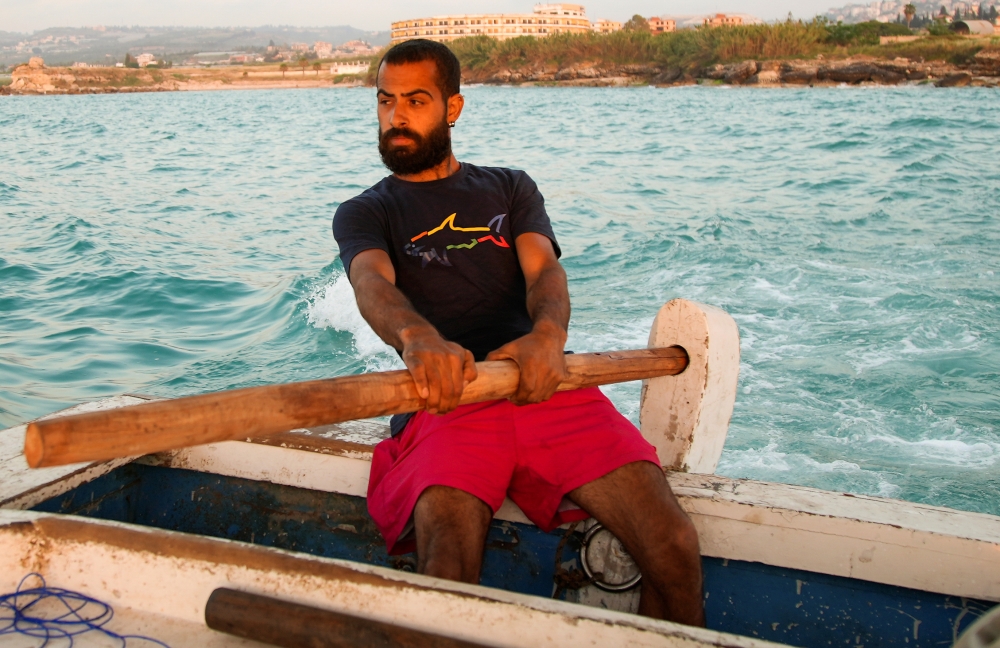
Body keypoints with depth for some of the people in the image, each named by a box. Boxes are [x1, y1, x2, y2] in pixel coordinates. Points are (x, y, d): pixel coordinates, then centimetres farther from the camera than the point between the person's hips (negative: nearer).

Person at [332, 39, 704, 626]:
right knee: (448, 571, -31)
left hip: (546, 387, 2)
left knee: (674, 546, -19)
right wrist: (418, 336, -31)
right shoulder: (366, 214, 18)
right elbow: (373, 283, -5)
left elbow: (544, 270, 6)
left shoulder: (510, 188, 25)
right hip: (446, 399, -1)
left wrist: (548, 334, -20)